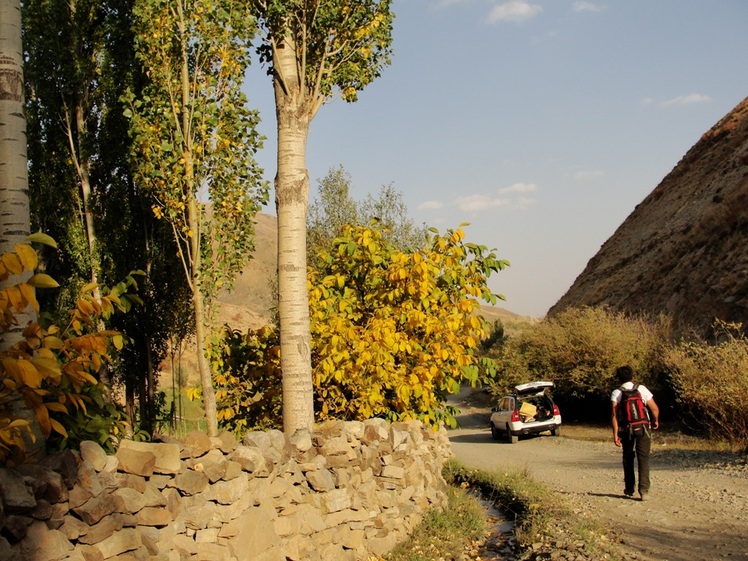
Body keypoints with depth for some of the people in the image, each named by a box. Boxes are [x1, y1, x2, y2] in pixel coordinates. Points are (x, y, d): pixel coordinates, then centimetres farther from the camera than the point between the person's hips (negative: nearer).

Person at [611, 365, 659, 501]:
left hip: (626, 430, 1)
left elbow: (614, 415, -11)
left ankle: (629, 489, 23)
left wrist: (615, 434, -10)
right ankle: (643, 490, -12)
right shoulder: (642, 389, -1)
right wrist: (655, 421, 16)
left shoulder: (616, 393, -2)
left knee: (628, 459, 17)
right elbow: (655, 409, -3)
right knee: (643, 459, 0)